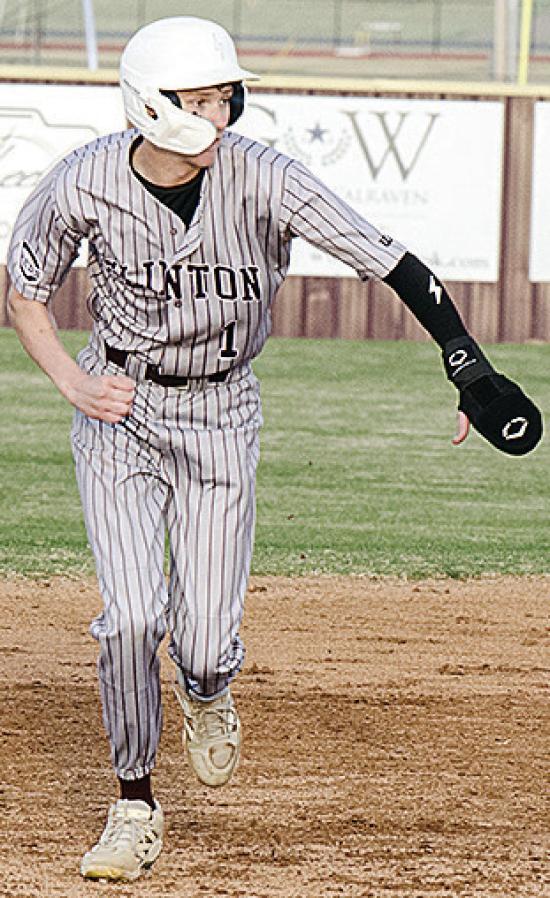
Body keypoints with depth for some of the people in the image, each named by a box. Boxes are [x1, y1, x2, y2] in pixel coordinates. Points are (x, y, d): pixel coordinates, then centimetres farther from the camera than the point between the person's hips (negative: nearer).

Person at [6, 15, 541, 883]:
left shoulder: (262, 179, -22)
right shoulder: (85, 184, -17)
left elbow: (394, 265, -25)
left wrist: (471, 370, -34)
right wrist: (71, 381, -15)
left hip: (221, 422, 0)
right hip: (119, 416, 0)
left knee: (204, 646, -3)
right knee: (132, 618, -15)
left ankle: (207, 688, 37)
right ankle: (135, 807, 7)